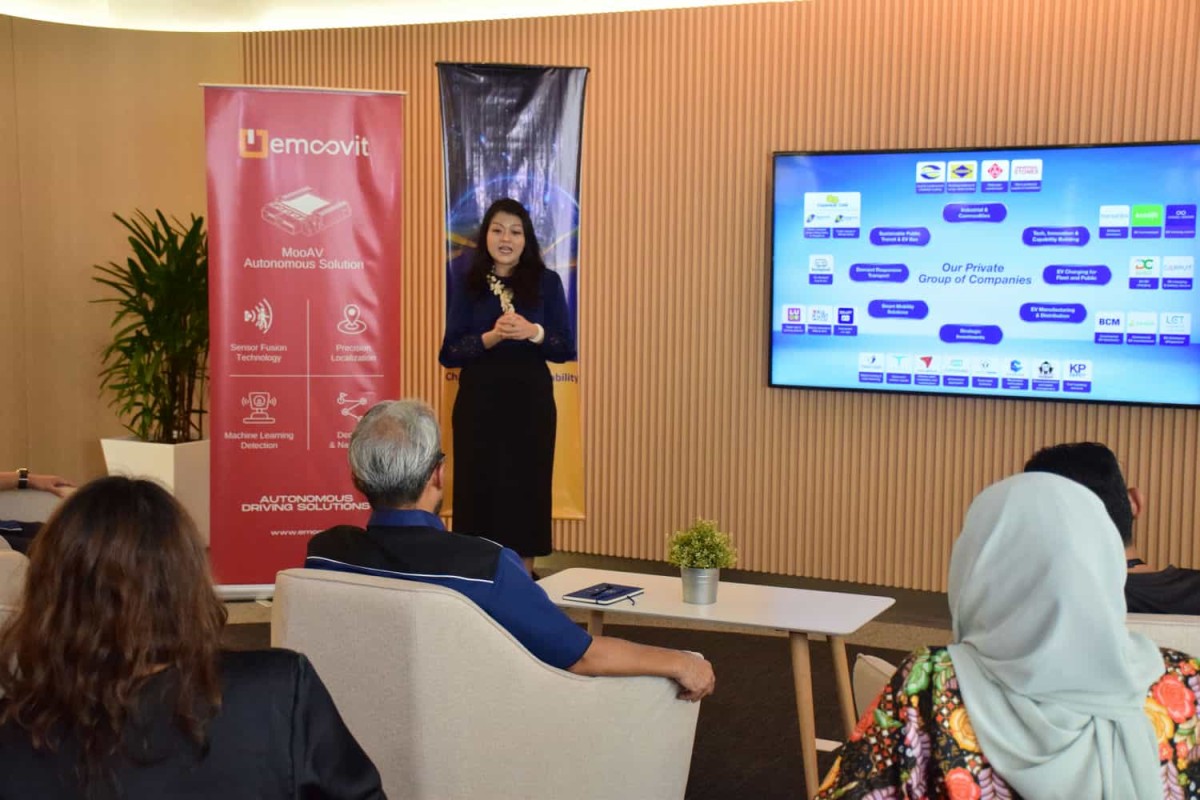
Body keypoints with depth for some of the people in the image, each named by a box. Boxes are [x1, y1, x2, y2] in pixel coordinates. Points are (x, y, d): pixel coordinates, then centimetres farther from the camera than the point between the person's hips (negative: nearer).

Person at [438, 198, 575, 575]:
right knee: (479, 490, 0)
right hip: (478, 403, 0)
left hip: (530, 403, 0)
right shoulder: (466, 287, 4)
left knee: (525, 491, 2)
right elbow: (448, 354, -1)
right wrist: (490, 337, -18)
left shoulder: (546, 283, 3)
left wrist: (533, 332, -18)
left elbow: (567, 348, 1)